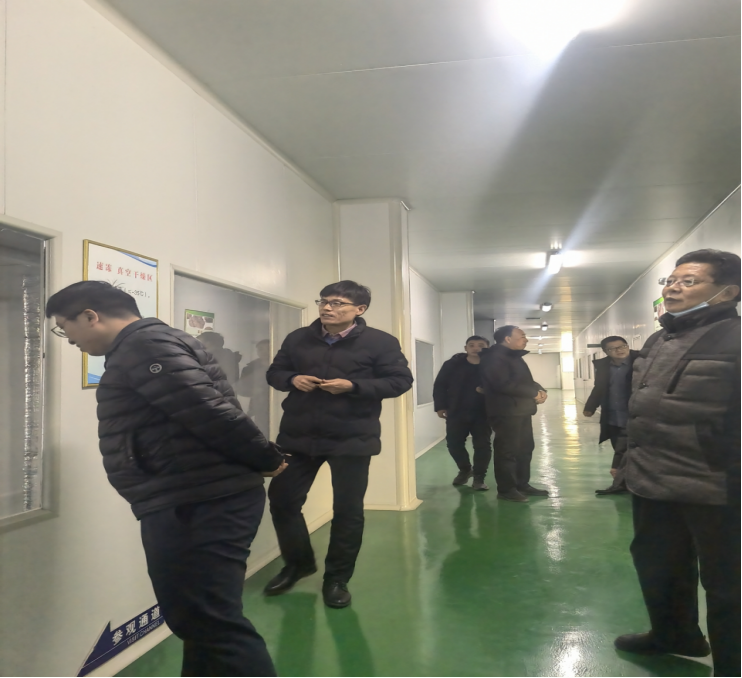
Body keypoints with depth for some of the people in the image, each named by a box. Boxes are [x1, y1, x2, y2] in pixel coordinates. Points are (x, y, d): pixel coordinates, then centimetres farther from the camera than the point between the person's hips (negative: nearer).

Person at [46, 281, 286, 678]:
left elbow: (210, 413, -22)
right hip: (189, 504, 11)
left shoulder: (145, 345, -14)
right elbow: (205, 412, 20)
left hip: (200, 505, -11)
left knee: (213, 623, -6)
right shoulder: (142, 348, 22)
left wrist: (266, 460, -11)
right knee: (196, 619, 20)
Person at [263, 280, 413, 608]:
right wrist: (292, 379, -11)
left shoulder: (380, 342, -6)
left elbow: (401, 380, -9)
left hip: (351, 439, -3)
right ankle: (298, 562, 32)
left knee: (347, 509, 6)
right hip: (298, 435, 3)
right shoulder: (298, 339, 7)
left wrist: (353, 386, -20)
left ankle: (337, 578, 25)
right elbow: (274, 372, 14)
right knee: (282, 499, 8)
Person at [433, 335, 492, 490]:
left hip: (482, 413, -1)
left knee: (482, 445, -2)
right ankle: (465, 470, 32)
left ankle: (479, 478, 12)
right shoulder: (452, 364, -3)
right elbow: (440, 385, 2)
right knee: (454, 443, 7)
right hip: (456, 412, 1)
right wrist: (440, 406, -3)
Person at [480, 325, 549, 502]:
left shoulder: (514, 357, 19)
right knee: (507, 451, -4)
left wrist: (540, 390, -2)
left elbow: (526, 381, 22)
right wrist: (534, 393, -18)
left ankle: (522, 484, 24)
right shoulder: (494, 358, -14)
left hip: (521, 411, 10)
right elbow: (505, 384, -25)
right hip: (506, 412, -10)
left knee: (525, 449, 14)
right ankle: (506, 489, 4)